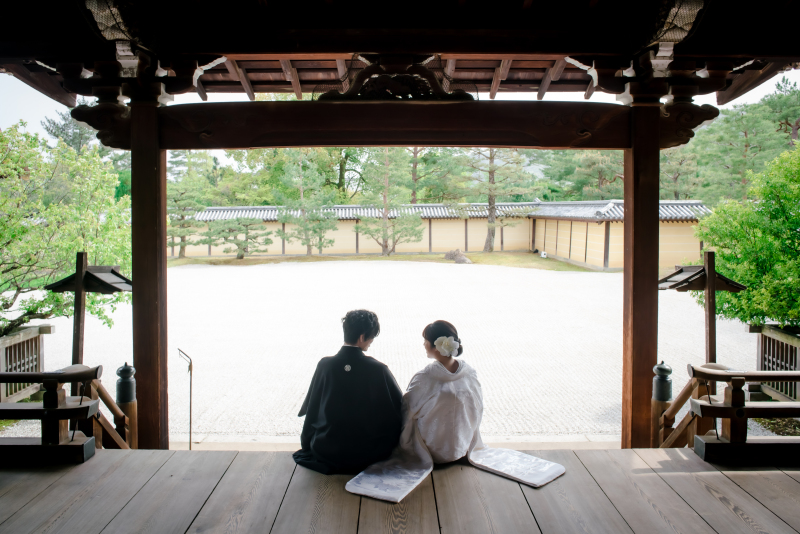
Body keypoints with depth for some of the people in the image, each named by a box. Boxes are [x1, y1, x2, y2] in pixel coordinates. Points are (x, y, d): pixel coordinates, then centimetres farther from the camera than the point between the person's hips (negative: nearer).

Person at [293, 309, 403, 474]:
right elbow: (400, 407, -6)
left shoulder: (324, 365, -11)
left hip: (326, 453, 3)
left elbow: (311, 411, 0)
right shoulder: (378, 369, -16)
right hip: (368, 455, -3)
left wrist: (307, 444, 16)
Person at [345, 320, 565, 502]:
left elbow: (406, 414, -15)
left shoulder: (424, 380, -27)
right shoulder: (471, 375, -13)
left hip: (431, 451, -4)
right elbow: (477, 414, 0)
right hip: (462, 448, 4)